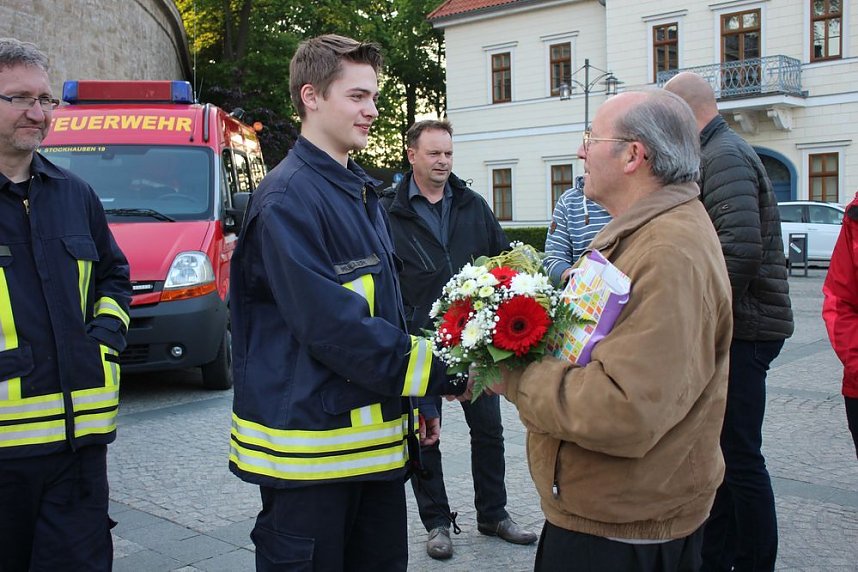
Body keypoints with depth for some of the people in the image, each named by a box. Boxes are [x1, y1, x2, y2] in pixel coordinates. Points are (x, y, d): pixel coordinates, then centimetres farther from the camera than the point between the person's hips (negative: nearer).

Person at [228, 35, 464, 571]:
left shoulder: (362, 191, 13)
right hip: (310, 442, -8)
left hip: (375, 438, 8)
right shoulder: (288, 199, -15)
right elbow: (332, 325, -24)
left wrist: (415, 403, 18)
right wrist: (443, 375, -21)